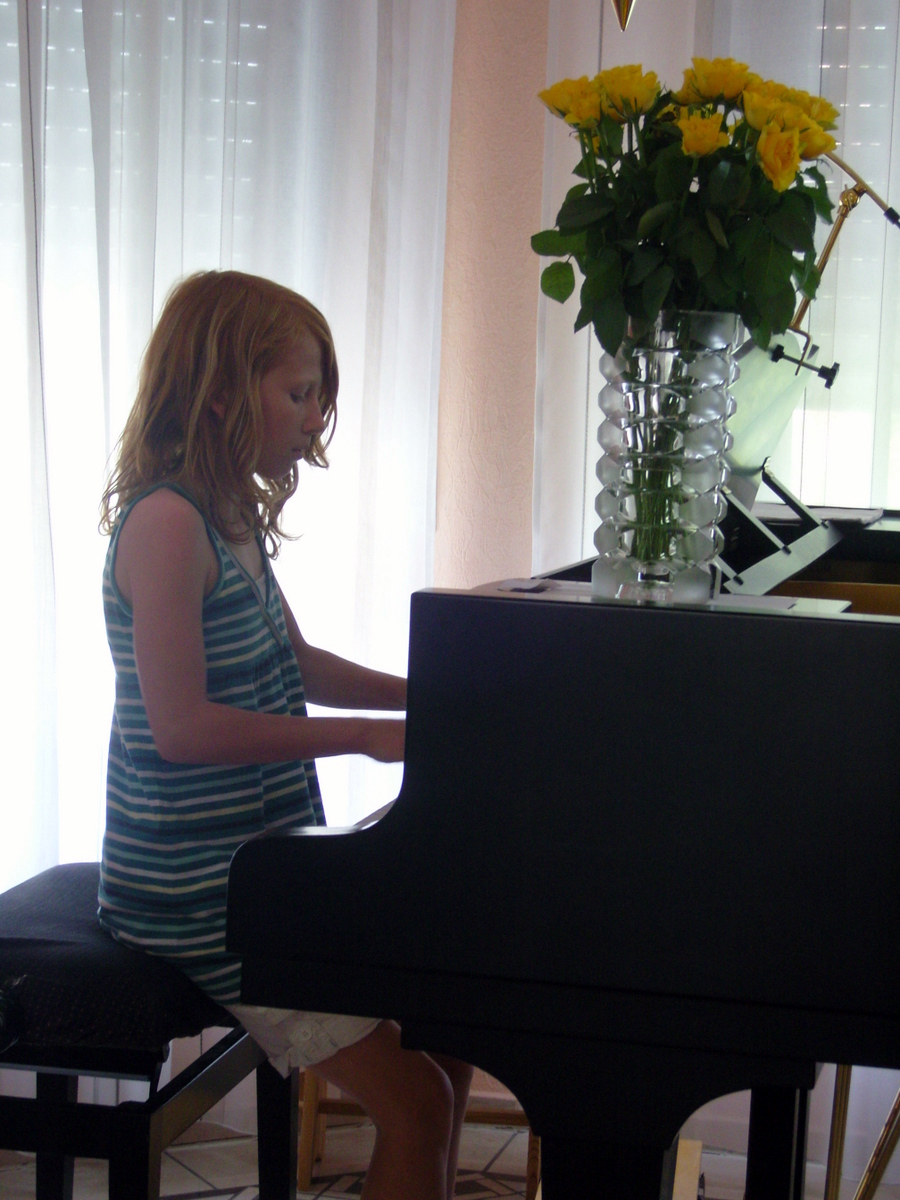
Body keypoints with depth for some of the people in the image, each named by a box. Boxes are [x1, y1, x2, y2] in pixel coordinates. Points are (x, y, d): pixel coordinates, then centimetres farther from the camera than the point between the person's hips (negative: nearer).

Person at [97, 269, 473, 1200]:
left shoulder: (233, 516, 11)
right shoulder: (167, 521, -19)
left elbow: (292, 667, 22)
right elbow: (182, 726, -24)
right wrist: (367, 737, -21)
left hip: (265, 858, 10)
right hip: (194, 893, -10)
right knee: (414, 1102, -11)